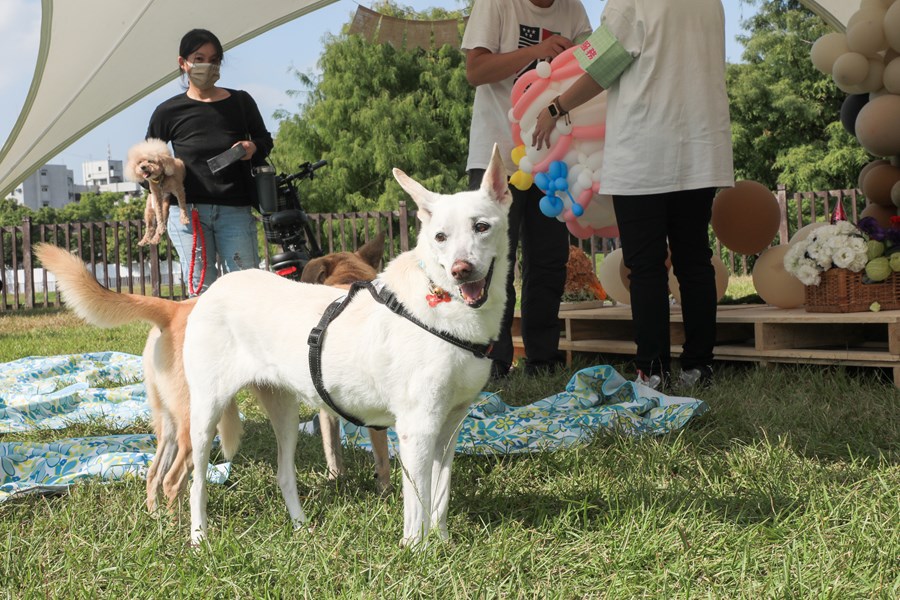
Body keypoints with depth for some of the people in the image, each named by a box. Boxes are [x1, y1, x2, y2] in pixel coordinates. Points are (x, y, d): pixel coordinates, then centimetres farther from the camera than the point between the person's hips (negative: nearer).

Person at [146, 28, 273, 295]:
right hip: (187, 210, -1)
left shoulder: (240, 102, 8)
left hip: (235, 210, 1)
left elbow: (265, 140, 20)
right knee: (201, 291, -5)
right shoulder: (169, 112, 6)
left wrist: (253, 148, -3)